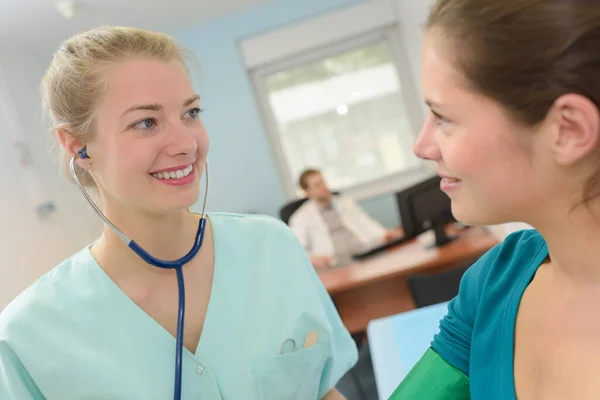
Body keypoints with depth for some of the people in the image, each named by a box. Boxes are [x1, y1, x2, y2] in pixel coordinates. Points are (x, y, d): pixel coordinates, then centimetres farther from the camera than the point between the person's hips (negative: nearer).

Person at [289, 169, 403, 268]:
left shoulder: (347, 203, 22)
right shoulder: (301, 218, 9)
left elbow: (366, 224, 17)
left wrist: (385, 234, -4)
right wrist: (311, 259, -21)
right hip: (338, 267, -4)